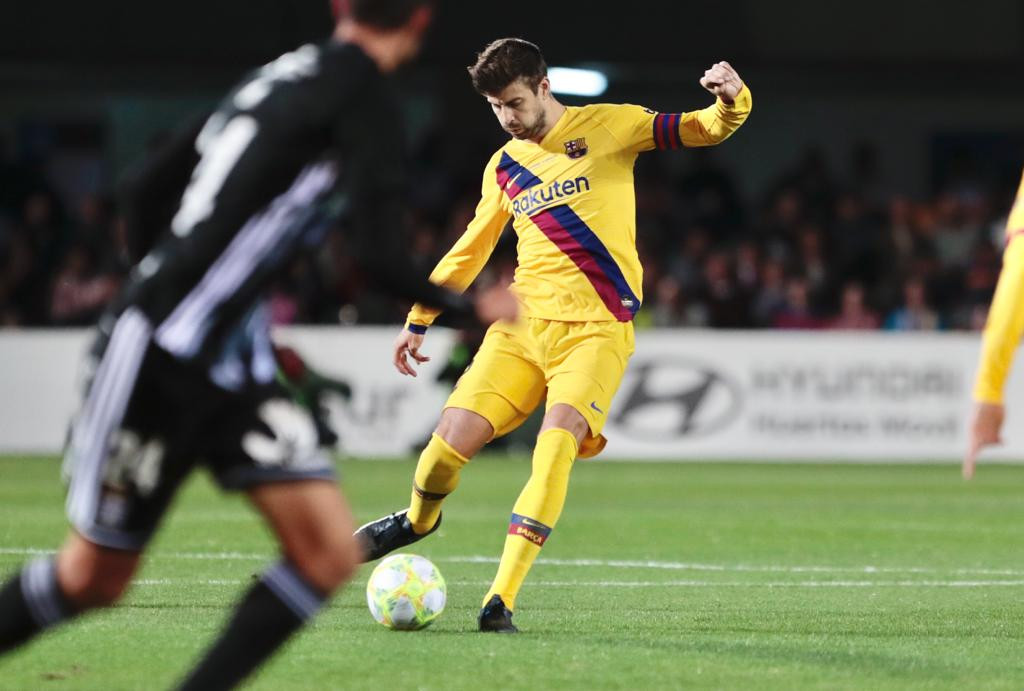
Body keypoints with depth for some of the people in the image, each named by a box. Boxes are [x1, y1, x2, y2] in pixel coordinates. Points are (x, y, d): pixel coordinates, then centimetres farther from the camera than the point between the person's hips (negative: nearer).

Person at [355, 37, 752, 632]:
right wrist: (419, 320, 30)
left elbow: (703, 131, -3)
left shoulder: (608, 127, 2)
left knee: (557, 445, -24)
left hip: (597, 330, -4)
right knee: (452, 440, -6)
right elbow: (470, 251, 27)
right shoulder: (503, 167, 15)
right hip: (523, 323, 4)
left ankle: (501, 602, -25)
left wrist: (730, 102, -26)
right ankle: (419, 519, 30)